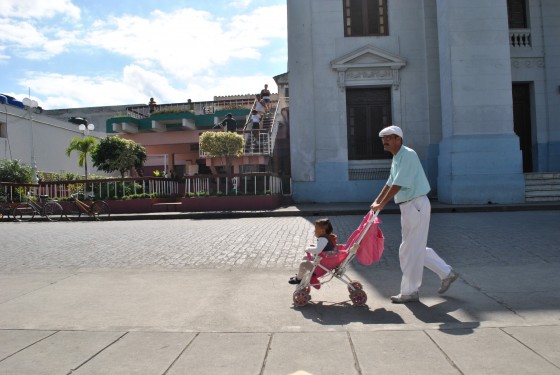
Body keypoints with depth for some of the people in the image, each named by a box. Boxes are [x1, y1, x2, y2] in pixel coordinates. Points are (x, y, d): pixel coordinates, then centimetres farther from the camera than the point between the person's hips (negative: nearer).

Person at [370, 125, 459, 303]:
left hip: (416, 205, -10)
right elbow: (389, 183, 21)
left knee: (411, 250, -2)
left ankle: (409, 292, 9)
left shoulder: (408, 155, -16)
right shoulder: (396, 158, 14)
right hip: (408, 206, 10)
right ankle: (446, 273, 29)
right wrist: (376, 201, 17)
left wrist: (382, 204, -18)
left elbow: (399, 185, -21)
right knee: (416, 248, 16)